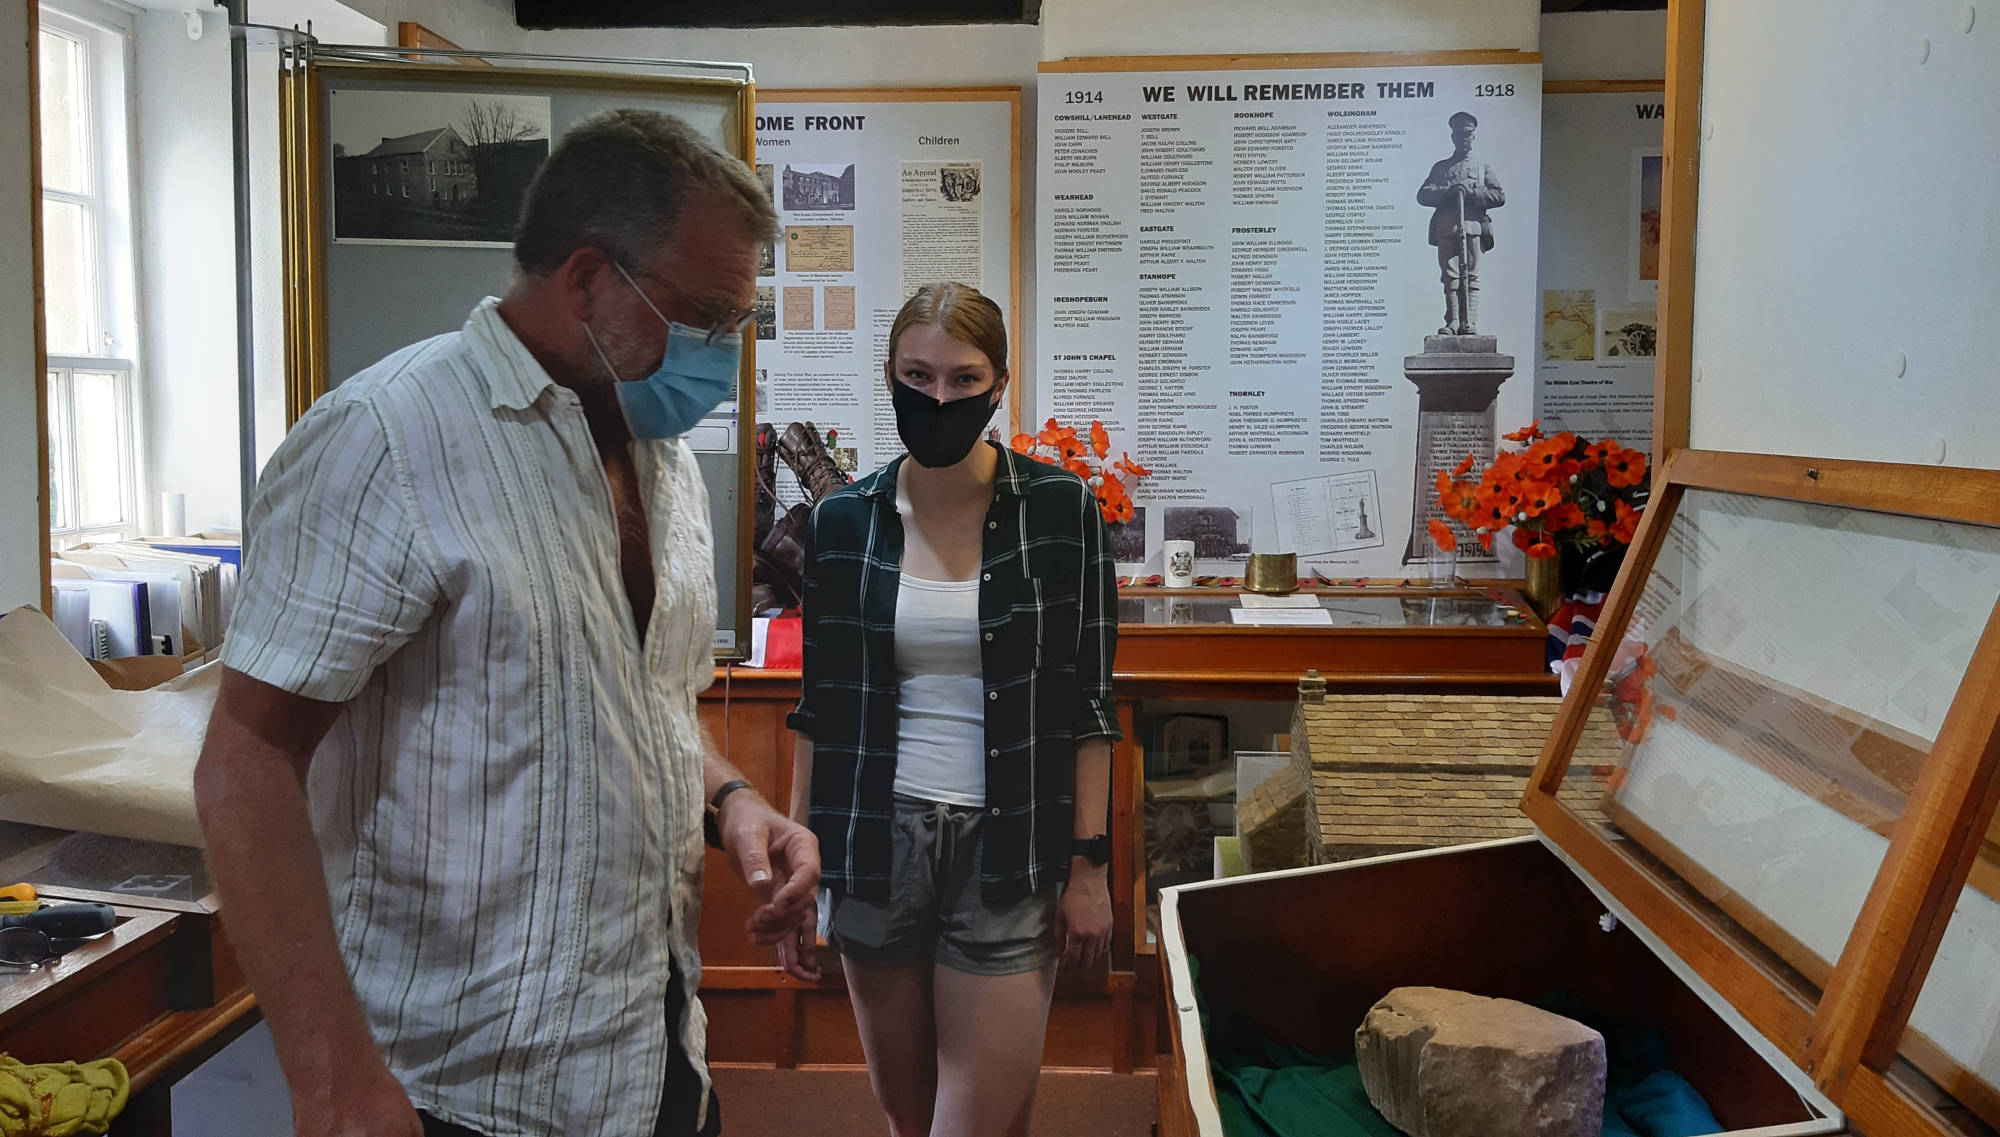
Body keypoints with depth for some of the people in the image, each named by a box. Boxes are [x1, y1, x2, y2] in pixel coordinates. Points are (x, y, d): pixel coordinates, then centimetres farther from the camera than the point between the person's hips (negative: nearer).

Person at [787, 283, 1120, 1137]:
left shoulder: (1061, 509, -4)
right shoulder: (844, 521, 2)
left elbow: (1089, 704, -1)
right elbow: (820, 709, 8)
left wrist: (1090, 864, -4)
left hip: (1007, 847, -2)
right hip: (876, 842, 3)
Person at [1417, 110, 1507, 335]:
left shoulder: (1483, 168, 21)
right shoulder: (1440, 168, 23)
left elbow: (1500, 196, 8)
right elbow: (1422, 195, 9)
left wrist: (1471, 192, -5)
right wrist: (1447, 192, -7)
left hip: (1473, 226, -1)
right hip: (1446, 228, 1)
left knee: (1471, 277, -7)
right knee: (1450, 277, -7)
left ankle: (1470, 324, -11)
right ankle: (1452, 323, -8)